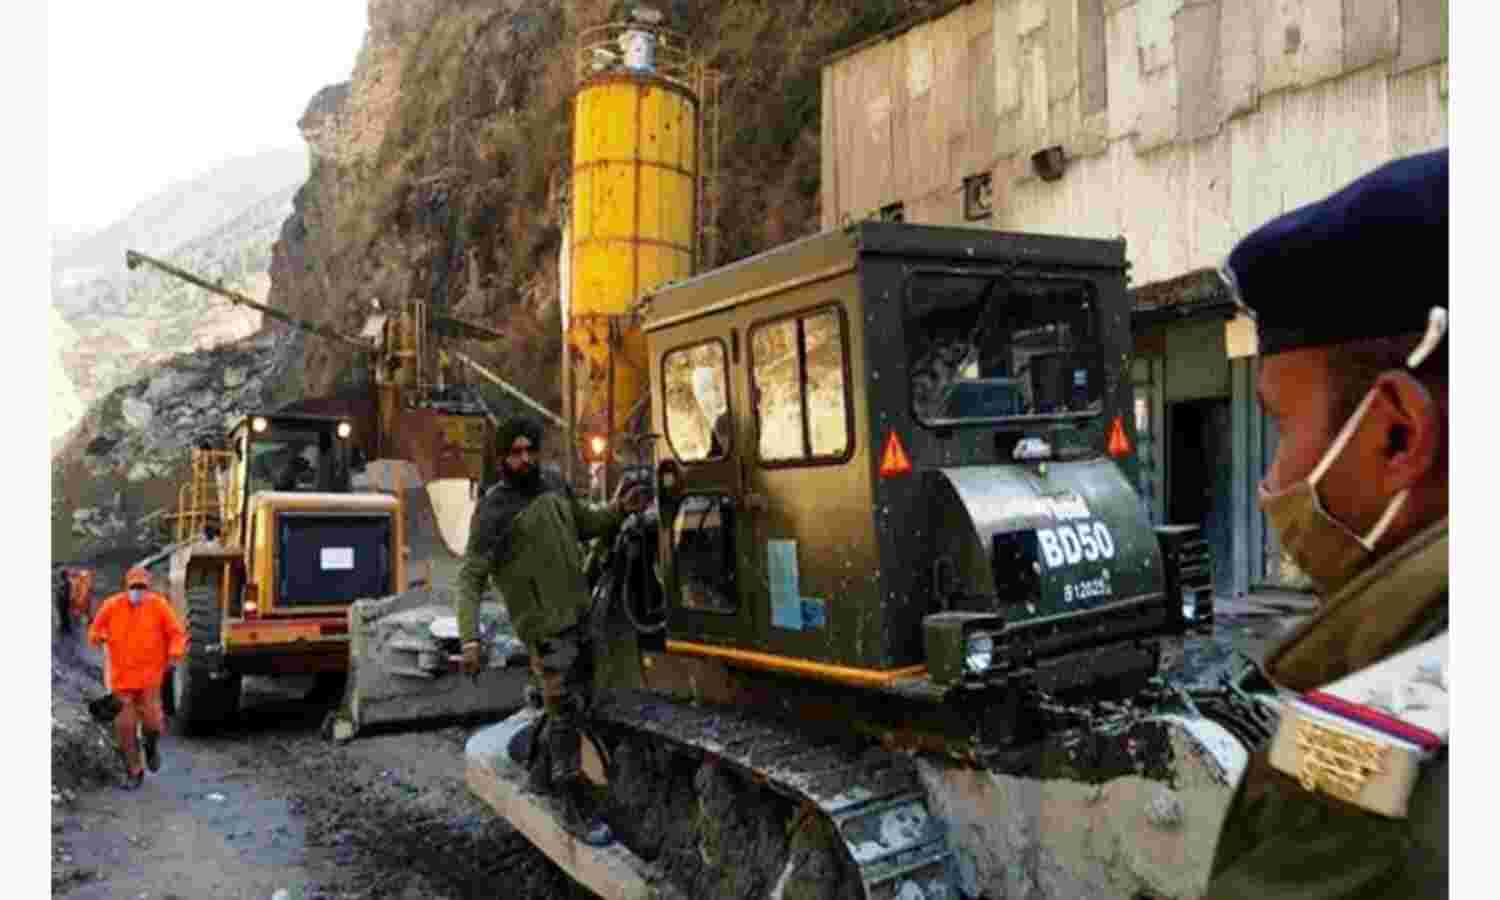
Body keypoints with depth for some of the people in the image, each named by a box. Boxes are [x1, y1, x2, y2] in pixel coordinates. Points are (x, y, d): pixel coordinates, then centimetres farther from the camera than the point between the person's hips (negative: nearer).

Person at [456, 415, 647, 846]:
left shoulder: (552, 483, 4)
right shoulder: (493, 511, -17)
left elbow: (586, 523, 18)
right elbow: (470, 578, -18)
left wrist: (620, 509, -1)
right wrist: (470, 638, -29)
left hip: (580, 613, 7)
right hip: (545, 625, -7)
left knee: (577, 701, 18)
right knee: (565, 713, -2)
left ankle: (545, 774, 39)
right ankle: (576, 809, 11)